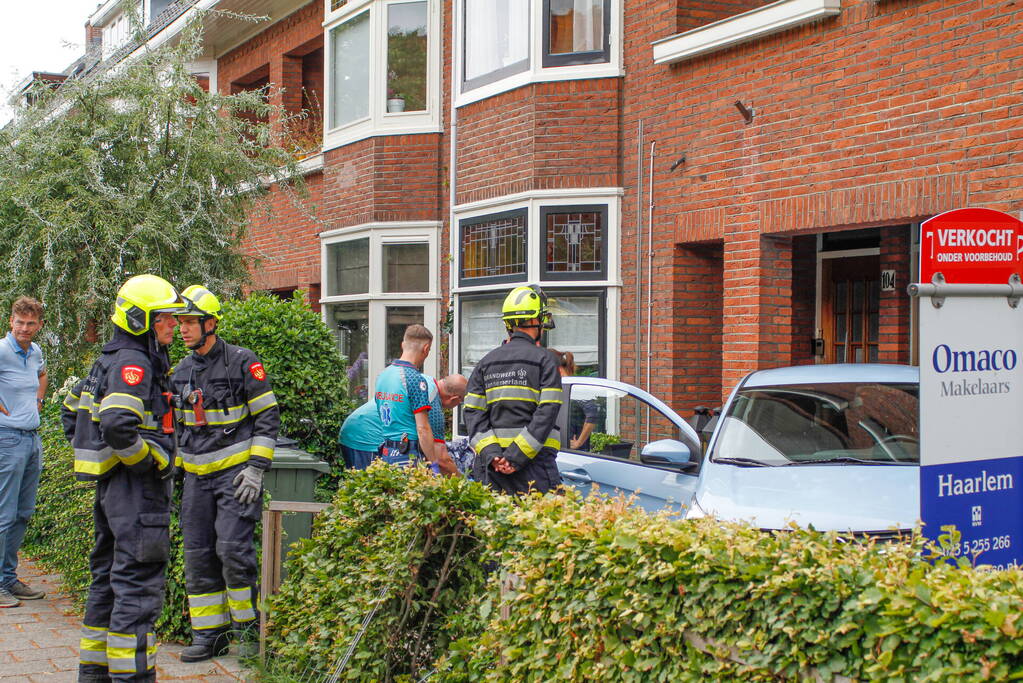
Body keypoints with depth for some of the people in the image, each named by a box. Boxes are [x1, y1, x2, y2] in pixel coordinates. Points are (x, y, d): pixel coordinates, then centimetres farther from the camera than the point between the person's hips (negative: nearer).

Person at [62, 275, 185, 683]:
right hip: (137, 490, -10)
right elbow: (117, 423, -30)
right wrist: (152, 460, -18)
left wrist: (92, 452, 23)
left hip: (111, 484, 10)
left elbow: (71, 412, 25)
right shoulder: (133, 364, -16)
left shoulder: (108, 361, 15)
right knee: (138, 584, -7)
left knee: (107, 579, 17)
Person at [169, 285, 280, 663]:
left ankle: (248, 628, 2)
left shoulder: (242, 362, -7)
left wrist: (256, 469, -13)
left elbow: (268, 417, -7)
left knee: (232, 548, -14)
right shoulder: (182, 370, 12)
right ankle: (209, 635, 14)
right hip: (196, 475, 7)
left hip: (235, 471, -6)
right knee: (197, 556, 5)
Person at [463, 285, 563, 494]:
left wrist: (491, 453, -5)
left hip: (492, 464, 5)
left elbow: (473, 413, 4)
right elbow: (547, 413, -10)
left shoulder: (486, 362, 13)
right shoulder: (543, 359, 0)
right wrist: (517, 455, -12)